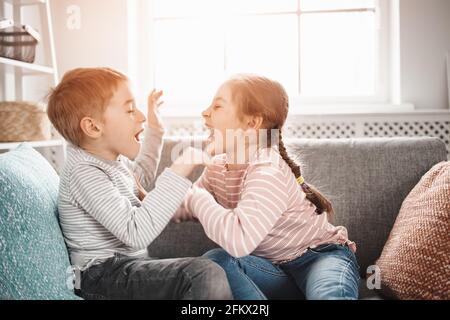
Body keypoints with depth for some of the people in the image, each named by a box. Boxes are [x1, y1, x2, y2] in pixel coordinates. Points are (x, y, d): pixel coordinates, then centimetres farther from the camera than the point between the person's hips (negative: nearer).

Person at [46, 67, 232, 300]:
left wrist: (154, 131, 30)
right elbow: (135, 232, -33)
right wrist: (176, 174, -31)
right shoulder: (85, 173, -22)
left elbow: (140, 179, 32)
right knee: (207, 275, -26)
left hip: (129, 263, 10)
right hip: (103, 276, -10)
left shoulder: (114, 158, 8)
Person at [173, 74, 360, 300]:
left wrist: (196, 196, -26)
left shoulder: (268, 172, -26)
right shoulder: (218, 166, 0)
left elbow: (238, 240, -42)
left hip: (322, 256, -8)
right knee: (213, 261, -22)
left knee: (328, 295, -42)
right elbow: (184, 210, 13)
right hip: (275, 267, 9)